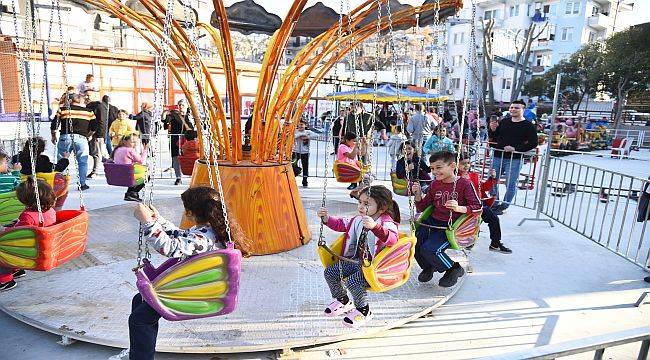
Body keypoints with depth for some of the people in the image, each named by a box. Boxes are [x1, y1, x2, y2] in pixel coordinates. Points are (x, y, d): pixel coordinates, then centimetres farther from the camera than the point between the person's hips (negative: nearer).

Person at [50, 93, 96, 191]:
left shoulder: (63, 109, 6)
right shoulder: (88, 111, 6)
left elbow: (54, 124, 5)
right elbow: (94, 126, 4)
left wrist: (54, 136, 19)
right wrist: (88, 135, 19)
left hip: (65, 137, 1)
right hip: (81, 138, 0)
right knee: (82, 162, 8)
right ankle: (82, 184, 8)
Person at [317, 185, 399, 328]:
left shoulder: (387, 223, -18)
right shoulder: (358, 220, 6)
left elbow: (392, 239, -39)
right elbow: (342, 224, 22)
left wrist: (374, 227, -54)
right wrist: (326, 218, 7)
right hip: (356, 261, 8)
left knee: (353, 281, -28)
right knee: (330, 272, 3)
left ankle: (363, 310, 1)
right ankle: (343, 300, 26)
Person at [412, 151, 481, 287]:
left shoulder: (464, 184, -7)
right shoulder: (434, 184, 10)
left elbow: (477, 207, -12)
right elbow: (422, 208, 16)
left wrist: (459, 208, -28)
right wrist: (418, 194, -3)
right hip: (433, 222, 6)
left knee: (428, 249, -24)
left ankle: (454, 268, 7)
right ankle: (428, 267, 18)